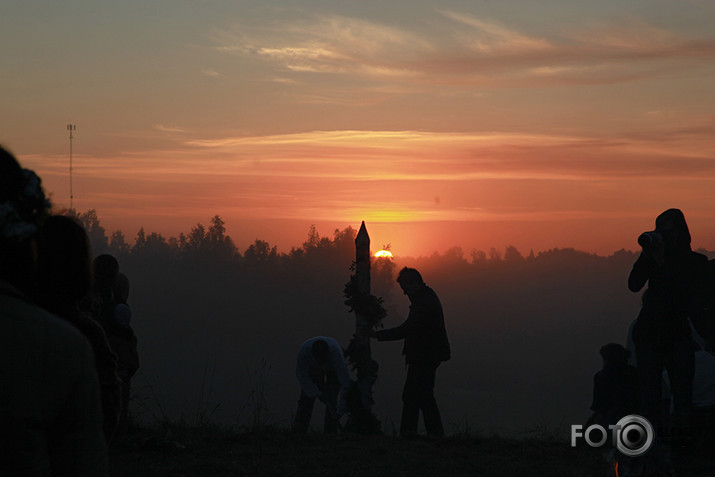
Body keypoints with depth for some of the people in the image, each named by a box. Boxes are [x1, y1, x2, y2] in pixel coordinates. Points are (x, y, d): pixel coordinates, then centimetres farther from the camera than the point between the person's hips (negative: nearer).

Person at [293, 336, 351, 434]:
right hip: (313, 368, 2)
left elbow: (345, 383, -41)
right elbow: (301, 375, -22)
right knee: (306, 398, -10)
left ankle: (329, 433, -13)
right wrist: (317, 394, -25)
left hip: (333, 370, -2)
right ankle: (298, 432, -8)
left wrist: (340, 411, -42)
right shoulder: (304, 350, -40)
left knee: (332, 400, -17)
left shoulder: (336, 353, -45)